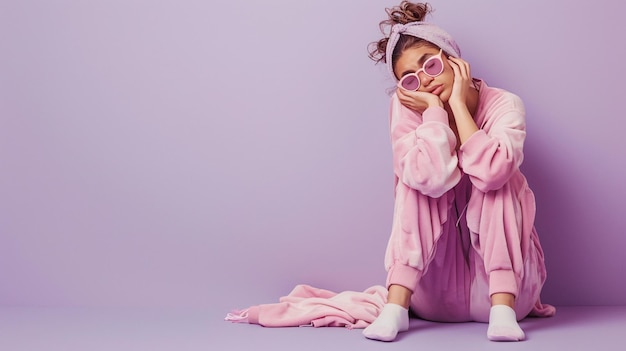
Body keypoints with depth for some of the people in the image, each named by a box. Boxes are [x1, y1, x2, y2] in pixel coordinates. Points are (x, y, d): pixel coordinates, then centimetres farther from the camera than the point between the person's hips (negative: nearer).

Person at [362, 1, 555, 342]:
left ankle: (503, 308, -28)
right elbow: (432, 178, -27)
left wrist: (457, 102, -21)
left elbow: (491, 170, -32)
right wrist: (434, 108, -20)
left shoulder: (504, 105, -10)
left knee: (496, 181, -23)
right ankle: (396, 305, -25)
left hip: (500, 273, 0)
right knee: (418, 179, -20)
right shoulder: (407, 108, -9)